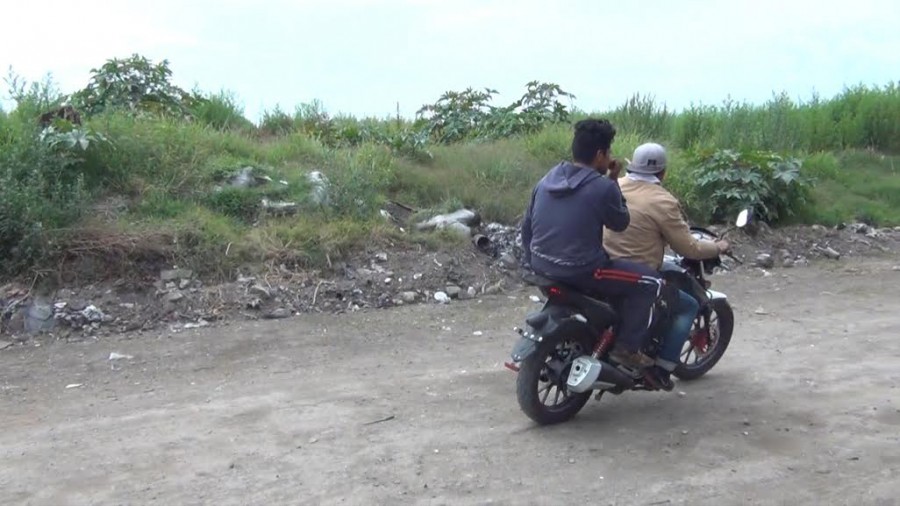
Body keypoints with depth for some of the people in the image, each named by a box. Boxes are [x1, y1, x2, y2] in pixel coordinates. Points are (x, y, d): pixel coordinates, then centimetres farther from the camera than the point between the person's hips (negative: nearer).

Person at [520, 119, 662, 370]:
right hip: (579, 271, -8)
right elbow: (620, 223, 2)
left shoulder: (547, 179, 5)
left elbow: (527, 226, 11)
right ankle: (627, 347, 8)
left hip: (541, 266, 8)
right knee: (650, 280, 6)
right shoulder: (603, 187, -15)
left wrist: (533, 263, 23)